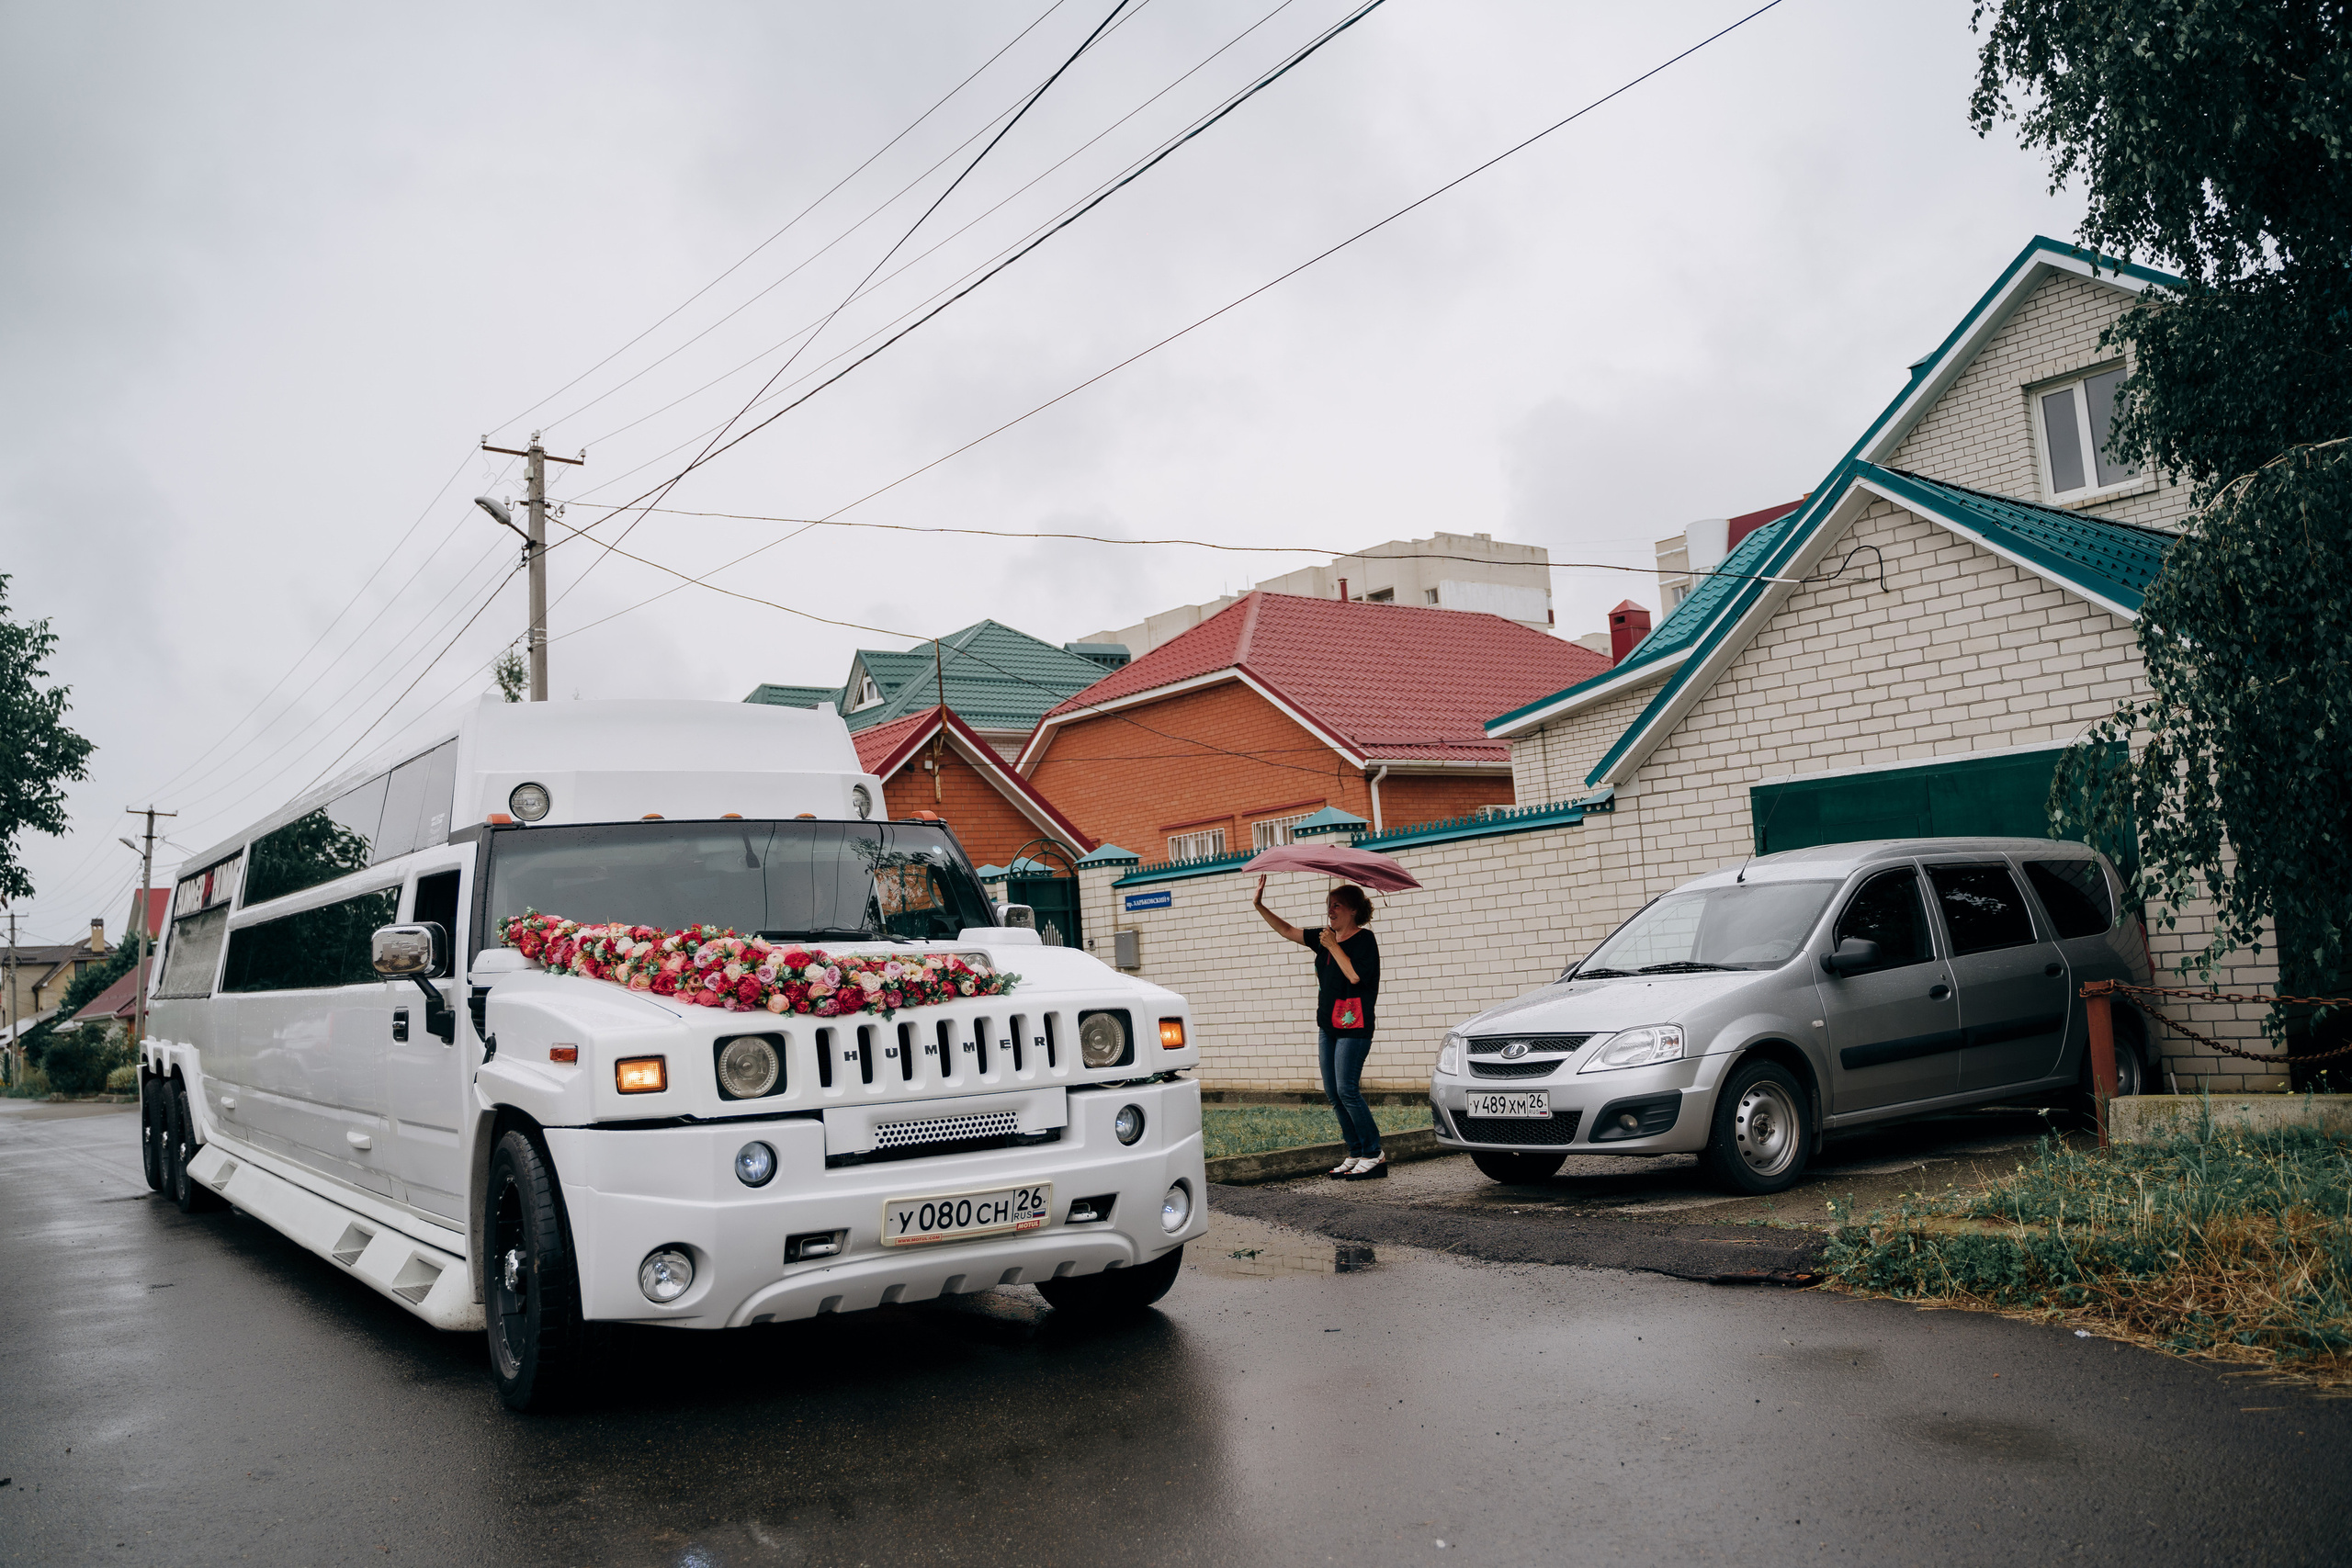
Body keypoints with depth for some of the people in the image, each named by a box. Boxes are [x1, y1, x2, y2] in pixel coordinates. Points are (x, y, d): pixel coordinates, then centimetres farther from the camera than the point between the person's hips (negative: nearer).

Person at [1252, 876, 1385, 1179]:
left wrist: (1333, 946, -15)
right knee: (1332, 1092, 7)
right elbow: (1287, 930, 14)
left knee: (1347, 1090, -12)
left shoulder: (1364, 939, -9)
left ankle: (1374, 1155, -3)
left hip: (1354, 1026, -8)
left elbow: (1354, 975, -22)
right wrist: (1260, 906, 5)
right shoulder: (1324, 937, 12)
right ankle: (1356, 1153, 15)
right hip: (1328, 1025, 8)